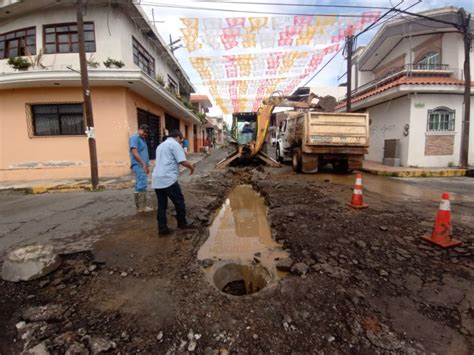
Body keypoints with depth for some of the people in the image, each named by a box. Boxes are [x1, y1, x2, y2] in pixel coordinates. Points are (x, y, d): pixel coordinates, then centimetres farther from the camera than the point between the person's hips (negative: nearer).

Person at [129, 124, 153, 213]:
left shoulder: (142, 139, 22)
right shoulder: (134, 138, -7)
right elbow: (134, 152, -18)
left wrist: (147, 165, 23)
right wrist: (143, 164, -24)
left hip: (143, 166, 10)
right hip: (138, 165, -10)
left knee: (140, 186, 11)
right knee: (142, 185, -16)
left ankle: (139, 207, 16)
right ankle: (142, 207, -15)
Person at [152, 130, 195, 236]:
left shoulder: (161, 145, 23)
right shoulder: (175, 144, -4)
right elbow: (183, 162, -13)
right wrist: (191, 167, 6)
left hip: (156, 180, 8)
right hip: (168, 179, -8)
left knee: (162, 205, 13)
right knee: (179, 202, 9)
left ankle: (162, 228, 15)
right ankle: (182, 223, 23)